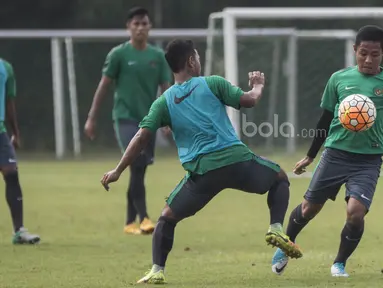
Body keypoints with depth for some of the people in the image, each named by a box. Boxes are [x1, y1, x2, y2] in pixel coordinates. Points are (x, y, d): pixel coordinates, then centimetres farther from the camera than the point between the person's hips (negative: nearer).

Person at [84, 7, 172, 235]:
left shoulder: (158, 56, 7)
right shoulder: (119, 54, -3)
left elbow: (166, 89, 7)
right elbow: (104, 86, 0)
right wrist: (92, 118, -2)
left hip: (149, 120, 4)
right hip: (126, 118, -4)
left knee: (140, 171, 6)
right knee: (137, 167, -16)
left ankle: (130, 222, 15)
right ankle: (144, 218, -18)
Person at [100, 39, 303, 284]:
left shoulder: (164, 102, 10)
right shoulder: (212, 84, 5)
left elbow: (142, 137, 3)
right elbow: (248, 100, 4)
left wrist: (118, 171, 9)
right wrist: (258, 85, 27)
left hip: (202, 171, 1)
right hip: (236, 160, -1)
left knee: (168, 216, 17)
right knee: (280, 178, 26)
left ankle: (157, 271, 2)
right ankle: (276, 229, 5)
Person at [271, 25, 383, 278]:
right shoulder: (339, 79, 2)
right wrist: (310, 156, 18)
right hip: (335, 153, 2)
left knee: (356, 212, -18)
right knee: (309, 208, 8)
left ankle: (340, 263, 7)